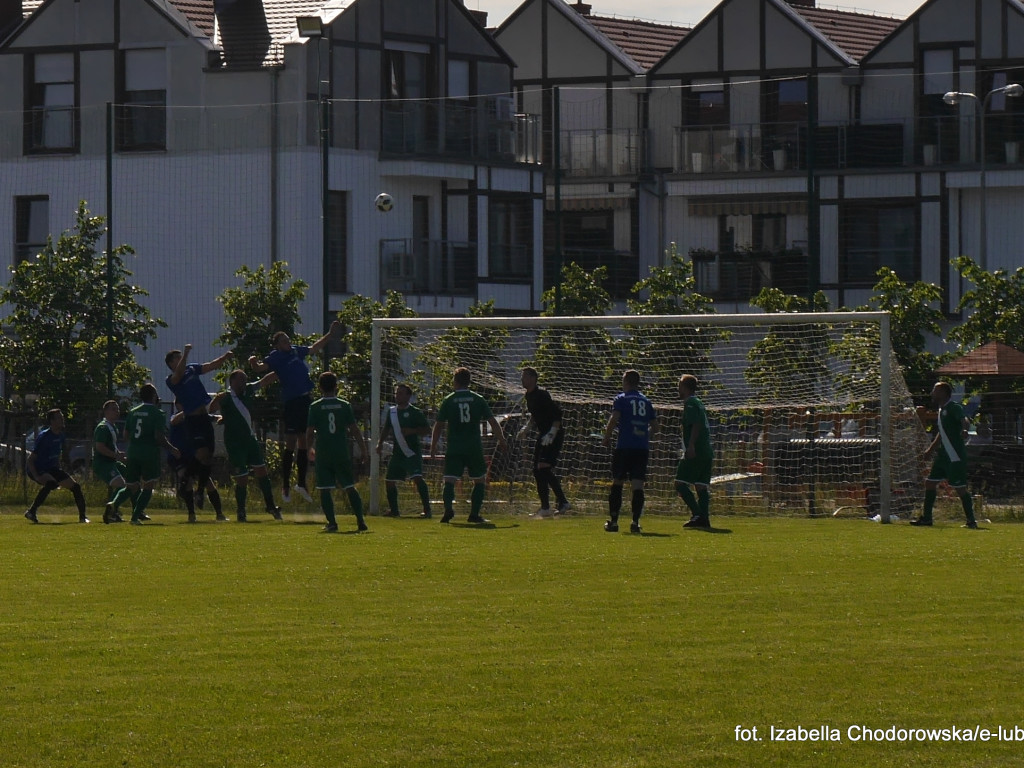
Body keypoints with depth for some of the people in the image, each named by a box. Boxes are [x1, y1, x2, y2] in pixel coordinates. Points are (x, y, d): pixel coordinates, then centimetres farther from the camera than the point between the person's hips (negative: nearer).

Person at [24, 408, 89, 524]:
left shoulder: (60, 436, 5)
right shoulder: (43, 436, -19)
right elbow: (31, 459, -18)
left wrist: (59, 473, 13)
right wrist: (36, 477, -27)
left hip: (52, 469, 8)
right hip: (38, 470, -8)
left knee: (75, 486, 0)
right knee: (51, 483, -36)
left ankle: (83, 517, 9)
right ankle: (31, 512, -31)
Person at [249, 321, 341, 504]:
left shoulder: (296, 352, 14)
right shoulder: (275, 357, -3)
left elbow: (315, 348, 30)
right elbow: (261, 368, -15)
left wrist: (330, 334, 35)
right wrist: (253, 362, -36)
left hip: (306, 401, 7)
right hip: (291, 403, -7)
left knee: (304, 444, 12)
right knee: (291, 445, -5)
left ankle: (301, 483, 23)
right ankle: (285, 487, 2)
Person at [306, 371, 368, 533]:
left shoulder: (315, 407, -2)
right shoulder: (344, 405, 1)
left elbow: (310, 432, -2)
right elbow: (354, 430, -1)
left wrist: (311, 449, 14)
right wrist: (363, 448, 7)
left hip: (323, 454, -2)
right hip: (342, 453, 2)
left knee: (325, 490, 2)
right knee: (350, 487, 9)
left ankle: (332, 523, -6)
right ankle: (360, 521, 3)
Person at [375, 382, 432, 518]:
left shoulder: (414, 412, -7)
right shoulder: (392, 411, 11)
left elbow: (427, 430, -8)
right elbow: (386, 428, 24)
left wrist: (412, 431, -21)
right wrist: (380, 442, 11)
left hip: (412, 452, -7)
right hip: (397, 453, 7)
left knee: (417, 478, -21)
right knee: (389, 480, 9)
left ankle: (426, 510, -20)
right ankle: (393, 509, 25)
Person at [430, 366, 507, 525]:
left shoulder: (448, 401, 1)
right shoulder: (478, 400, 3)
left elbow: (438, 426, 2)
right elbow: (493, 422, 4)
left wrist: (433, 446, 10)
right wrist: (501, 440, 14)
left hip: (454, 449, -1)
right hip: (475, 449, 1)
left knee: (449, 481, -1)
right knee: (479, 481, 15)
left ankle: (448, 508, -25)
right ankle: (474, 514, 9)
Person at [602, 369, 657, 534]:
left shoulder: (621, 399, 1)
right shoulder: (646, 401, 14)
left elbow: (614, 418, -12)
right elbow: (654, 424, 14)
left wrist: (607, 437, 0)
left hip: (624, 446, -3)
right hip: (643, 448, 3)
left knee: (617, 483, 7)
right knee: (638, 485, -2)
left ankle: (613, 521, 6)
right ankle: (635, 522, -10)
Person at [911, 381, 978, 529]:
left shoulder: (954, 408, -12)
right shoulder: (941, 410, 17)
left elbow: (963, 419, -32)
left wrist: (964, 429, -54)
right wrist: (929, 450, 34)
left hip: (955, 457, -10)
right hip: (943, 455, 10)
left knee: (960, 488, -9)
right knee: (930, 483, 13)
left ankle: (971, 520, -3)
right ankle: (926, 518, 22)